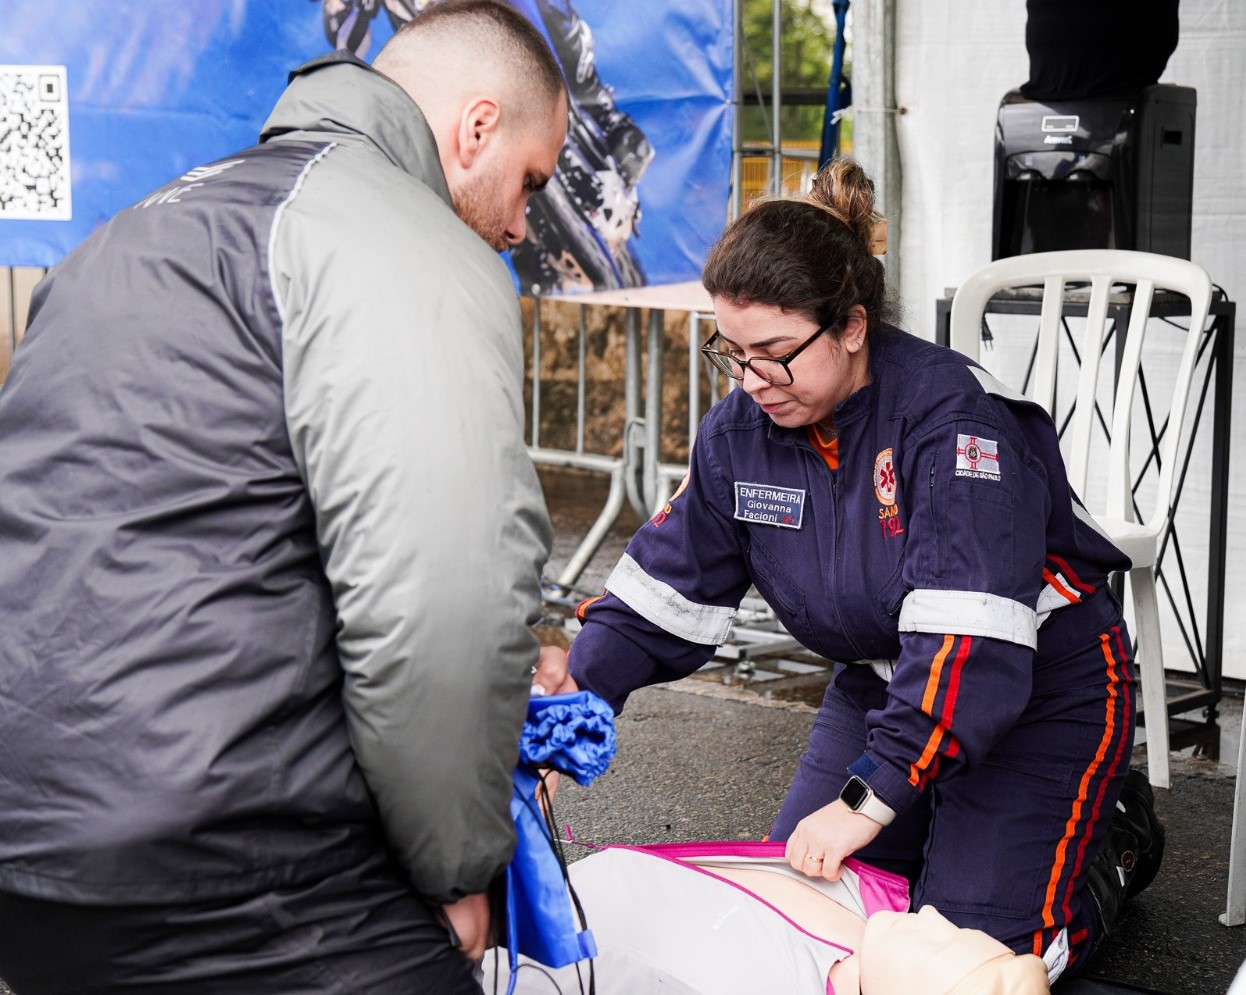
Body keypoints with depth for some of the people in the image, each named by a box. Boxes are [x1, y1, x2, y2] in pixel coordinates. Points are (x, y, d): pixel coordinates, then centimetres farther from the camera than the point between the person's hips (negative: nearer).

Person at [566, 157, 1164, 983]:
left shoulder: (952, 414, -29)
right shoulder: (741, 430, -7)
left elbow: (968, 643, -36)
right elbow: (661, 591, -3)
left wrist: (866, 799, -38)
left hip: (1041, 688, -6)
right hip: (884, 683, 7)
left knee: (974, 942, -14)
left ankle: (1113, 839, 15)